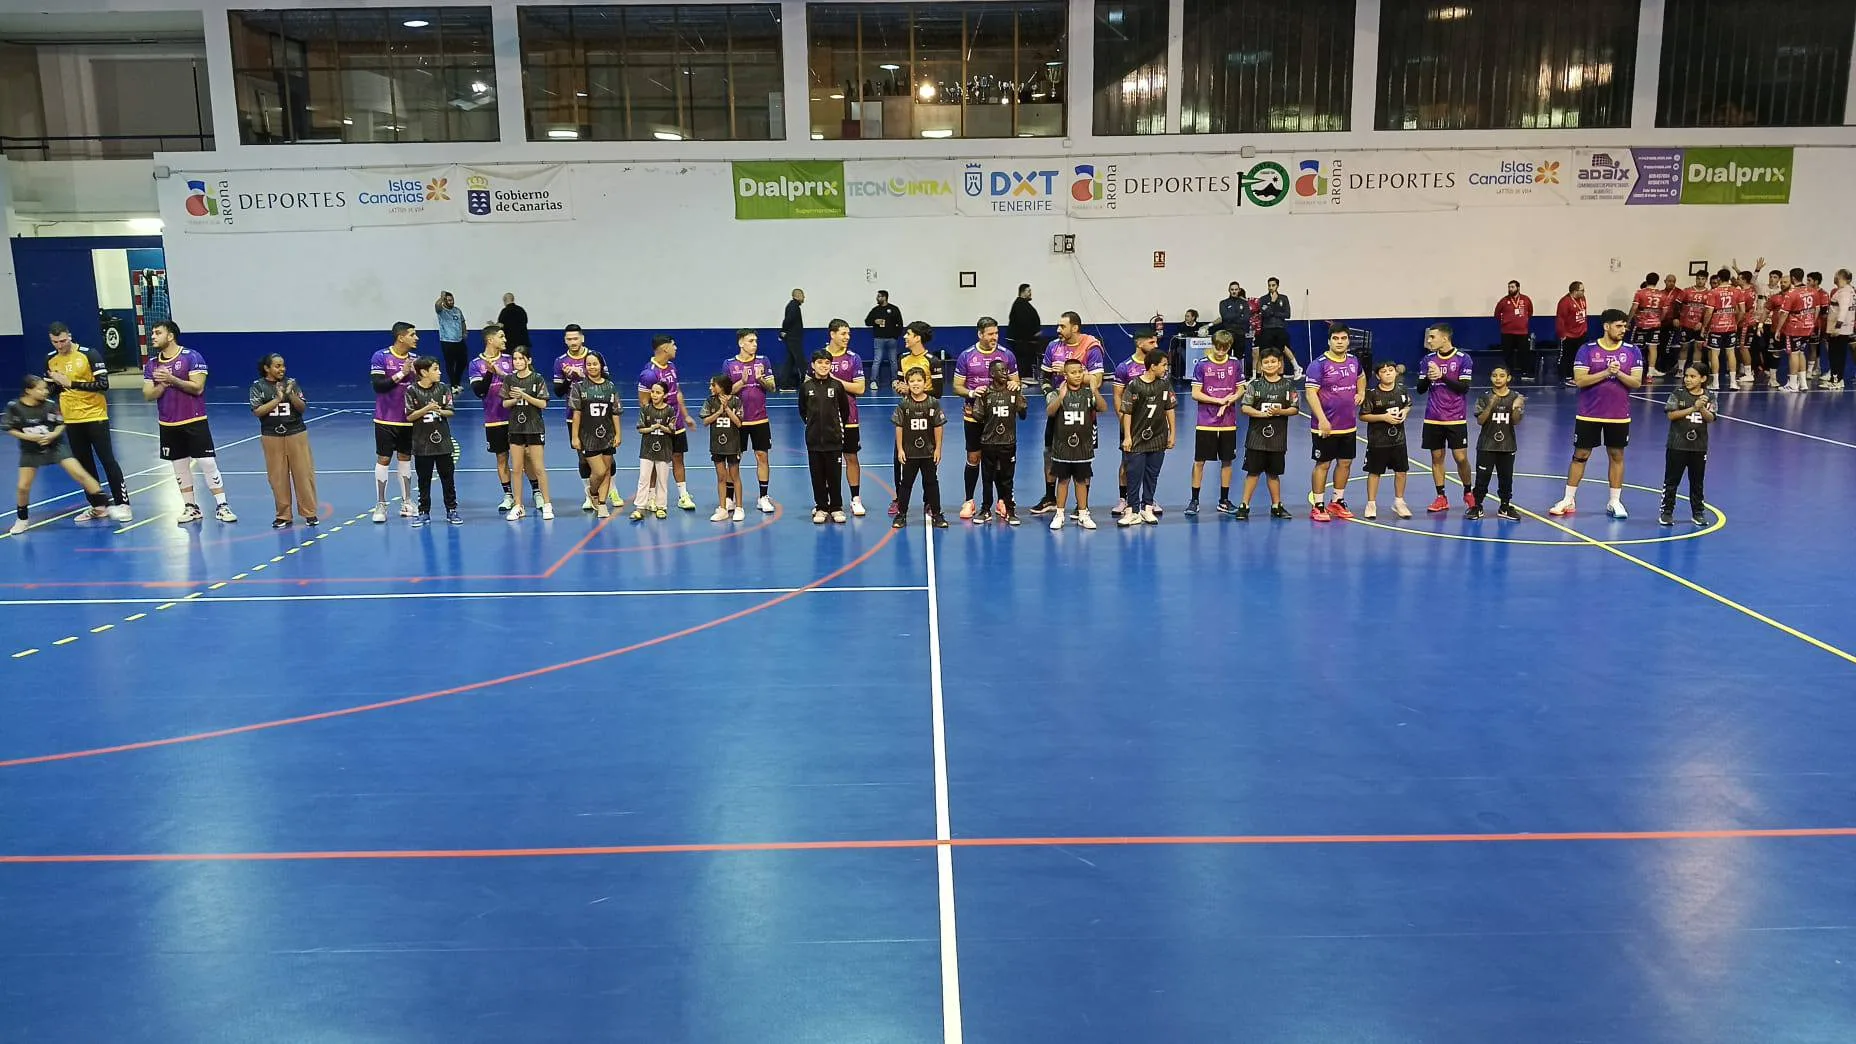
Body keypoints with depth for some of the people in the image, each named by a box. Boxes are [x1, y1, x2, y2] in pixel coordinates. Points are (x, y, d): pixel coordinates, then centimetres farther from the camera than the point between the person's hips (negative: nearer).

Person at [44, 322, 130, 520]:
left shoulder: (90, 354, -11)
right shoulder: (50, 360, 5)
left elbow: (103, 384, -17)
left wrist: (71, 383, -21)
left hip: (95, 416, -5)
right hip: (71, 420, 5)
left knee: (108, 461, -5)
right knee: (84, 465, 9)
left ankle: (122, 504, -2)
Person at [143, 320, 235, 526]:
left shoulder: (192, 357, -7)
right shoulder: (151, 364, 8)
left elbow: (197, 387, -14)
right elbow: (148, 395, 4)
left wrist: (172, 379, -21)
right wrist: (163, 385, -14)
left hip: (195, 422, -5)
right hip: (168, 424, 5)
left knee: (208, 463, -6)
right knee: (180, 467, 9)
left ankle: (222, 506, -3)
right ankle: (191, 508, 18)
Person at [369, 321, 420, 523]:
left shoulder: (414, 359, 5)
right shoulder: (381, 357, -8)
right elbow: (378, 385, -15)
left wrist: (418, 374, -12)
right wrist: (401, 374, -20)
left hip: (408, 419, 4)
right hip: (386, 420, -4)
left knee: (405, 458, 10)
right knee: (383, 460, -2)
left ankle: (406, 503, 17)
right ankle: (380, 505, 3)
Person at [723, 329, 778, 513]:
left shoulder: (762, 361, 3)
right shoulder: (729, 364, -1)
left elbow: (772, 387, 3)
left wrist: (761, 379, -17)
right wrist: (742, 382, -17)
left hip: (760, 419, 1)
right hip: (737, 420, -1)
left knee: (762, 456, 2)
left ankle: (763, 497, 10)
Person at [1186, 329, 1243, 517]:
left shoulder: (1235, 364, 3)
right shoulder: (1201, 365, -6)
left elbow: (1241, 389, 8)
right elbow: (1195, 394, -8)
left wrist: (1231, 399, -13)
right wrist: (1218, 400, -16)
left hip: (1228, 423, 3)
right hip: (1205, 422, -3)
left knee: (1226, 461, 8)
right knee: (1199, 461, 0)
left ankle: (1224, 500, 18)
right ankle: (1194, 500, 9)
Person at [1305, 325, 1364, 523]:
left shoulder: (1354, 361, 7)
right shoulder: (1319, 364, -13)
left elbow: (1361, 376, 30)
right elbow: (1311, 394, -17)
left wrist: (1361, 392, 11)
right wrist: (1322, 420, -24)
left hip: (1349, 425, 6)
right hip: (1326, 426, -6)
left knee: (1345, 462, 12)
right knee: (1323, 464, 0)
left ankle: (1338, 502, 25)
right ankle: (1318, 506, 7)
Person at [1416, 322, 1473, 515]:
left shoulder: (1463, 358, -5)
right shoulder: (1428, 359, 5)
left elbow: (1464, 387, -13)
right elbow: (1420, 389, 4)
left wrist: (1442, 376, -22)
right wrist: (1428, 378, -17)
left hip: (1456, 419, -3)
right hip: (1433, 419, 3)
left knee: (1461, 458, -3)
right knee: (1437, 457, 5)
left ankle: (1468, 493, 19)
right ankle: (1441, 498, 13)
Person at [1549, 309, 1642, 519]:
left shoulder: (1632, 351, 2)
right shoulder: (1588, 350, -4)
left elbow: (1637, 383, -3)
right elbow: (1579, 380, -13)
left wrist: (1619, 373, -19)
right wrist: (1606, 372, -21)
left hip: (1619, 416, 2)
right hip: (1588, 415, -2)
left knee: (1617, 456, 7)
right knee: (1580, 455, 4)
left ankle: (1615, 502, 16)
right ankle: (1569, 500, 12)